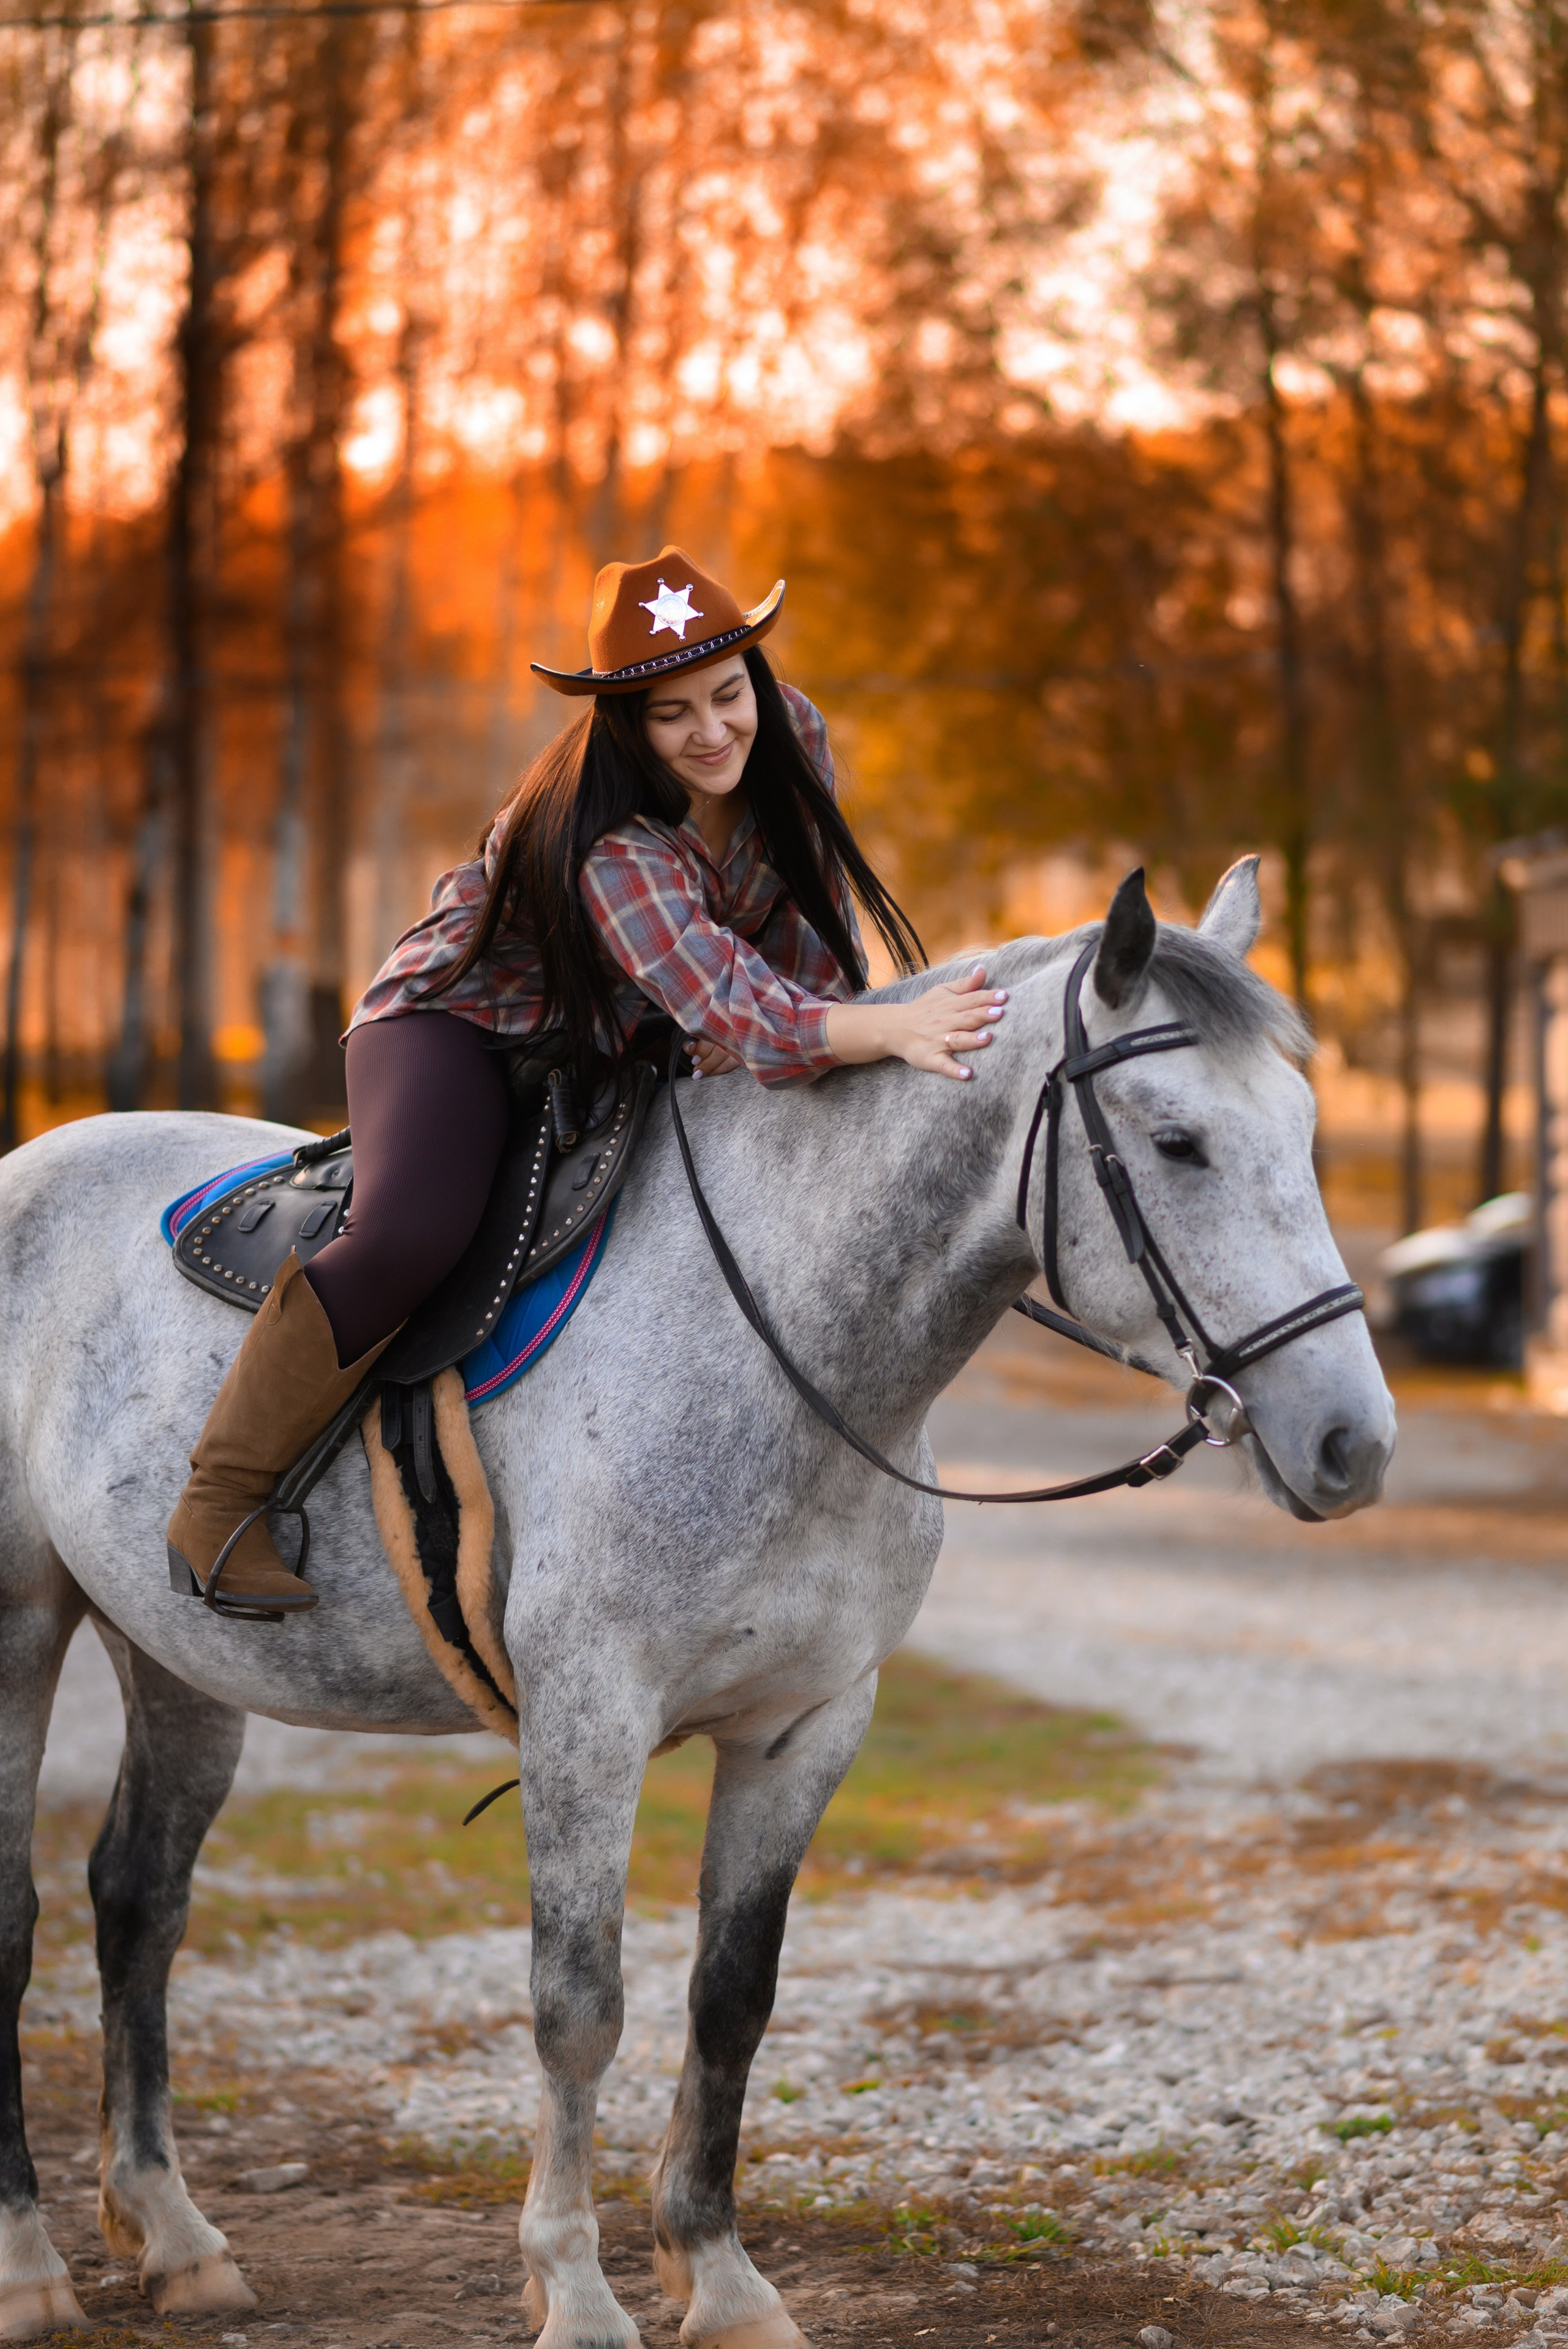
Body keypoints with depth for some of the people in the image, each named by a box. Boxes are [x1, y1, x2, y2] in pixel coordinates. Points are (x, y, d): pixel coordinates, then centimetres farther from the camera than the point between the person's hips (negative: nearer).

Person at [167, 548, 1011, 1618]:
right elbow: (729, 1010, -47)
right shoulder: (613, 850, -35)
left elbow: (813, 940, 1)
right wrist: (890, 1030, -59)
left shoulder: (792, 737, -14)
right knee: (413, 1231, -33)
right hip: (466, 1024, -8)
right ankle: (221, 1500, -19)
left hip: (625, 1058, 8)